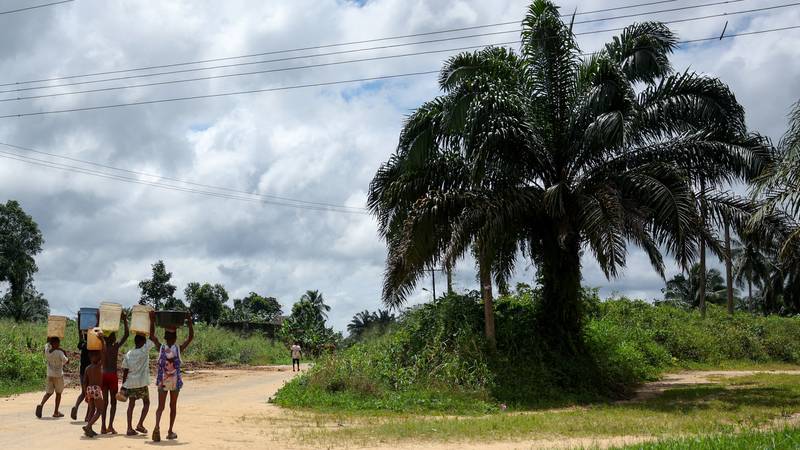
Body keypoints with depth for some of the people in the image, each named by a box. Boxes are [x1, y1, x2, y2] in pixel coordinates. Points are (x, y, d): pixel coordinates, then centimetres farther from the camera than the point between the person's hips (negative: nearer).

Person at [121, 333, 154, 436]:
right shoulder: (144, 351, -10)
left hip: (130, 382, 4)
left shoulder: (128, 354, 2)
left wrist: (123, 385, 9)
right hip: (142, 382, -4)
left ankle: (130, 428, 4)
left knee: (131, 404, 9)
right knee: (146, 403, 13)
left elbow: (125, 371, 3)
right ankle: (140, 424, 1)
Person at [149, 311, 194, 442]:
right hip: (175, 382, -1)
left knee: (160, 406, 6)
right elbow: (191, 337, -6)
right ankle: (170, 431, 19)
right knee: (173, 406, 14)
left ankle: (157, 426, -20)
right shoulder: (179, 349, -10)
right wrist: (189, 321, -7)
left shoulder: (161, 347, -7)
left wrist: (152, 320, -4)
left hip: (162, 381, 1)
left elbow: (152, 336, -1)